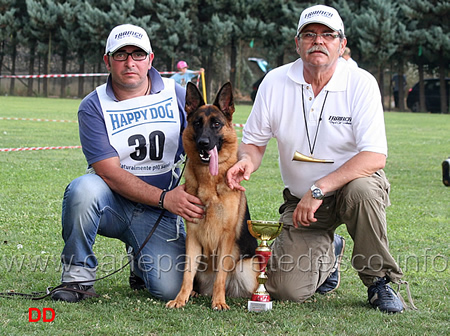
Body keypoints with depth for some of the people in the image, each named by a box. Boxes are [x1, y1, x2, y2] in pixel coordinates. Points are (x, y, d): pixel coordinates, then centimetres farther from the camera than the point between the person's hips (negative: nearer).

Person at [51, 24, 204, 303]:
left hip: (158, 215, 2)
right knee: (84, 187, -36)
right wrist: (164, 198, -26)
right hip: (111, 204, -2)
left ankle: (142, 263, 19)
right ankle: (77, 276, -15)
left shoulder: (176, 95, 1)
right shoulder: (93, 107, -6)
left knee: (171, 288, -19)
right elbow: (110, 172, -14)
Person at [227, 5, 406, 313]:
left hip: (351, 183, -2)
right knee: (287, 288, -14)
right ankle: (328, 252, 23)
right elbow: (254, 140, 4)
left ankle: (379, 280, -13)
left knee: (361, 190, -40)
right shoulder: (275, 82, -6)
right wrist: (247, 160, -22)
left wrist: (319, 190, -32)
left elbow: (375, 157, -23)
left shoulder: (361, 84, -15)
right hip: (300, 199, 2)